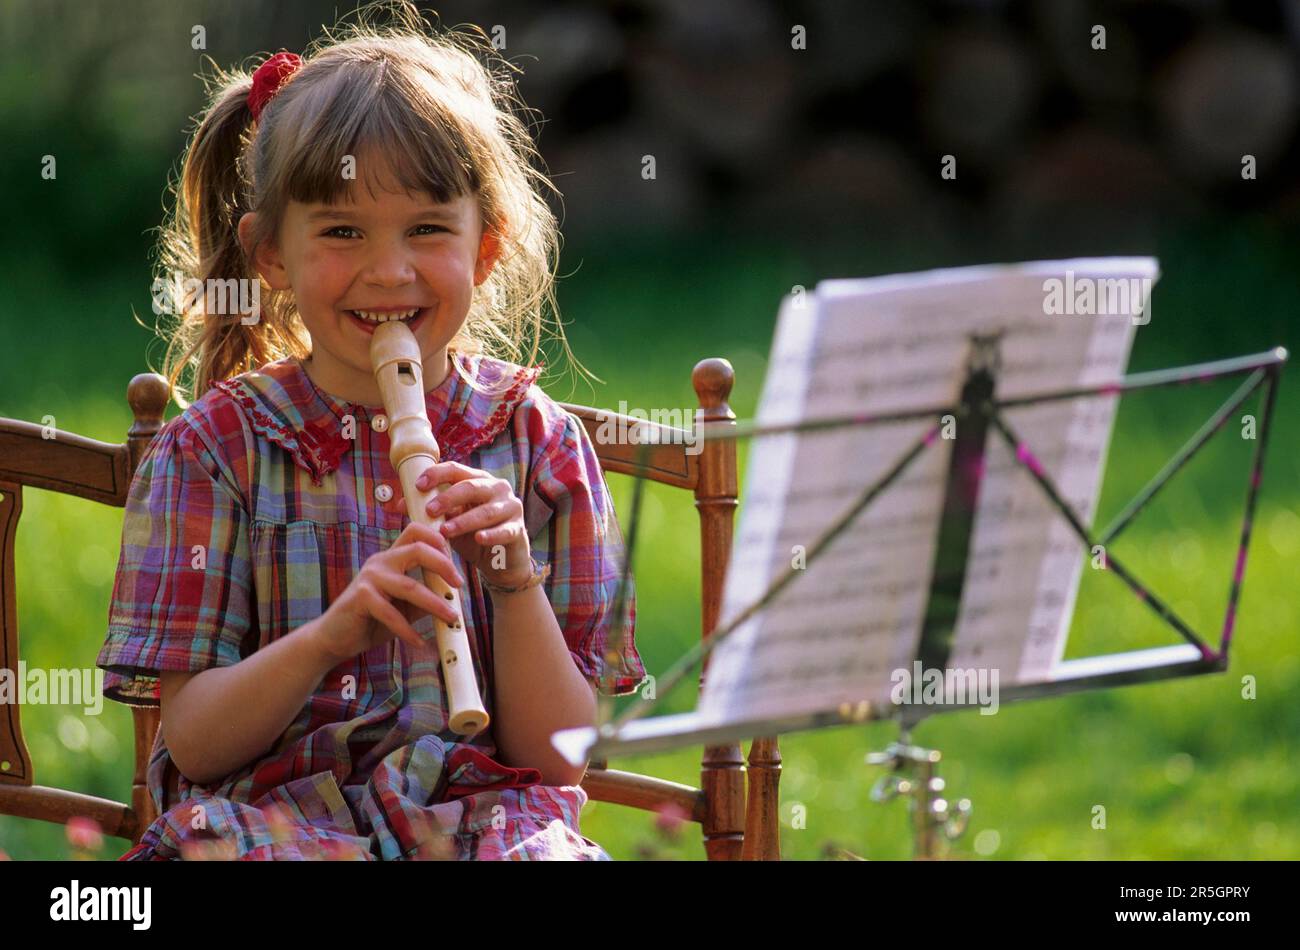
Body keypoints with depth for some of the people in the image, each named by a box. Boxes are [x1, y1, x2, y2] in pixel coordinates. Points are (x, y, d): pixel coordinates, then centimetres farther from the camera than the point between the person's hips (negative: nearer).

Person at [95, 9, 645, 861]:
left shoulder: (538, 444, 9)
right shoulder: (219, 444, 7)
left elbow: (560, 759, 5)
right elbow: (193, 744, 0)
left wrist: (517, 581, -10)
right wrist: (330, 637, -17)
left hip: (480, 811, 1)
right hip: (273, 814, 0)